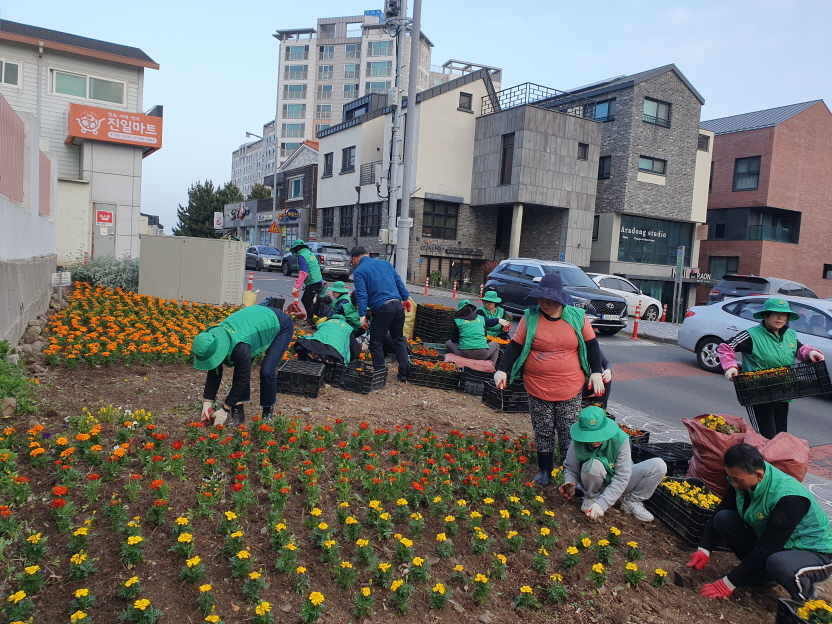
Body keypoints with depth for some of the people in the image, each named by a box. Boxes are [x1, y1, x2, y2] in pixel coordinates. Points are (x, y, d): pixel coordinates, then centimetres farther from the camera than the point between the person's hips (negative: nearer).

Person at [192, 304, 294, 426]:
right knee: (240, 369, -6)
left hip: (281, 326, -7)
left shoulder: (239, 346, -41)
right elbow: (214, 372, -6)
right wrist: (207, 402, -8)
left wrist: (225, 410, -23)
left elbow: (243, 379, -30)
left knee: (267, 372, -16)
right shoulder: (211, 340, -19)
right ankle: (238, 410, 3)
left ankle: (267, 412, 5)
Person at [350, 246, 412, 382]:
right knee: (399, 340, 18)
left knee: (376, 343, 7)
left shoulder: (359, 271, 1)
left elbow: (361, 294, -9)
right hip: (398, 305, 6)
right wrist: (406, 298, 20)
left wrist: (362, 315, -10)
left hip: (382, 308, -6)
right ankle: (404, 372, 18)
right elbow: (399, 282, 17)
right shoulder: (385, 263, 17)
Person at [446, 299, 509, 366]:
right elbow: (490, 322, 35)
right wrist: (498, 320, 58)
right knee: (495, 345, 32)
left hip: (464, 353, -1)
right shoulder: (480, 318, 12)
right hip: (482, 354, 1)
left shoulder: (457, 321, 5)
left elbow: (454, 340, 13)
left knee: (448, 342, 26)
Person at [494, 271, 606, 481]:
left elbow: (591, 345, 7)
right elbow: (515, 346, -1)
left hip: (570, 390, 0)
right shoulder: (530, 317, -3)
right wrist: (502, 370, -9)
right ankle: (545, 471, 26)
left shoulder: (577, 317, -1)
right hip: (538, 389, 0)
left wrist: (596, 373, 1)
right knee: (543, 434, 9)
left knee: (570, 435, 5)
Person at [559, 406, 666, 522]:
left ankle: (631, 502, 0)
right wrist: (569, 484, -32)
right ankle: (591, 498, -5)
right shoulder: (578, 443, -23)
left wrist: (602, 504, -36)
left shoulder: (620, 440, -26)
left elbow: (622, 477, -27)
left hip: (618, 485, 1)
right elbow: (570, 469, -8)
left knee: (659, 465, -18)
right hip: (596, 484, -1)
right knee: (594, 464, -38)